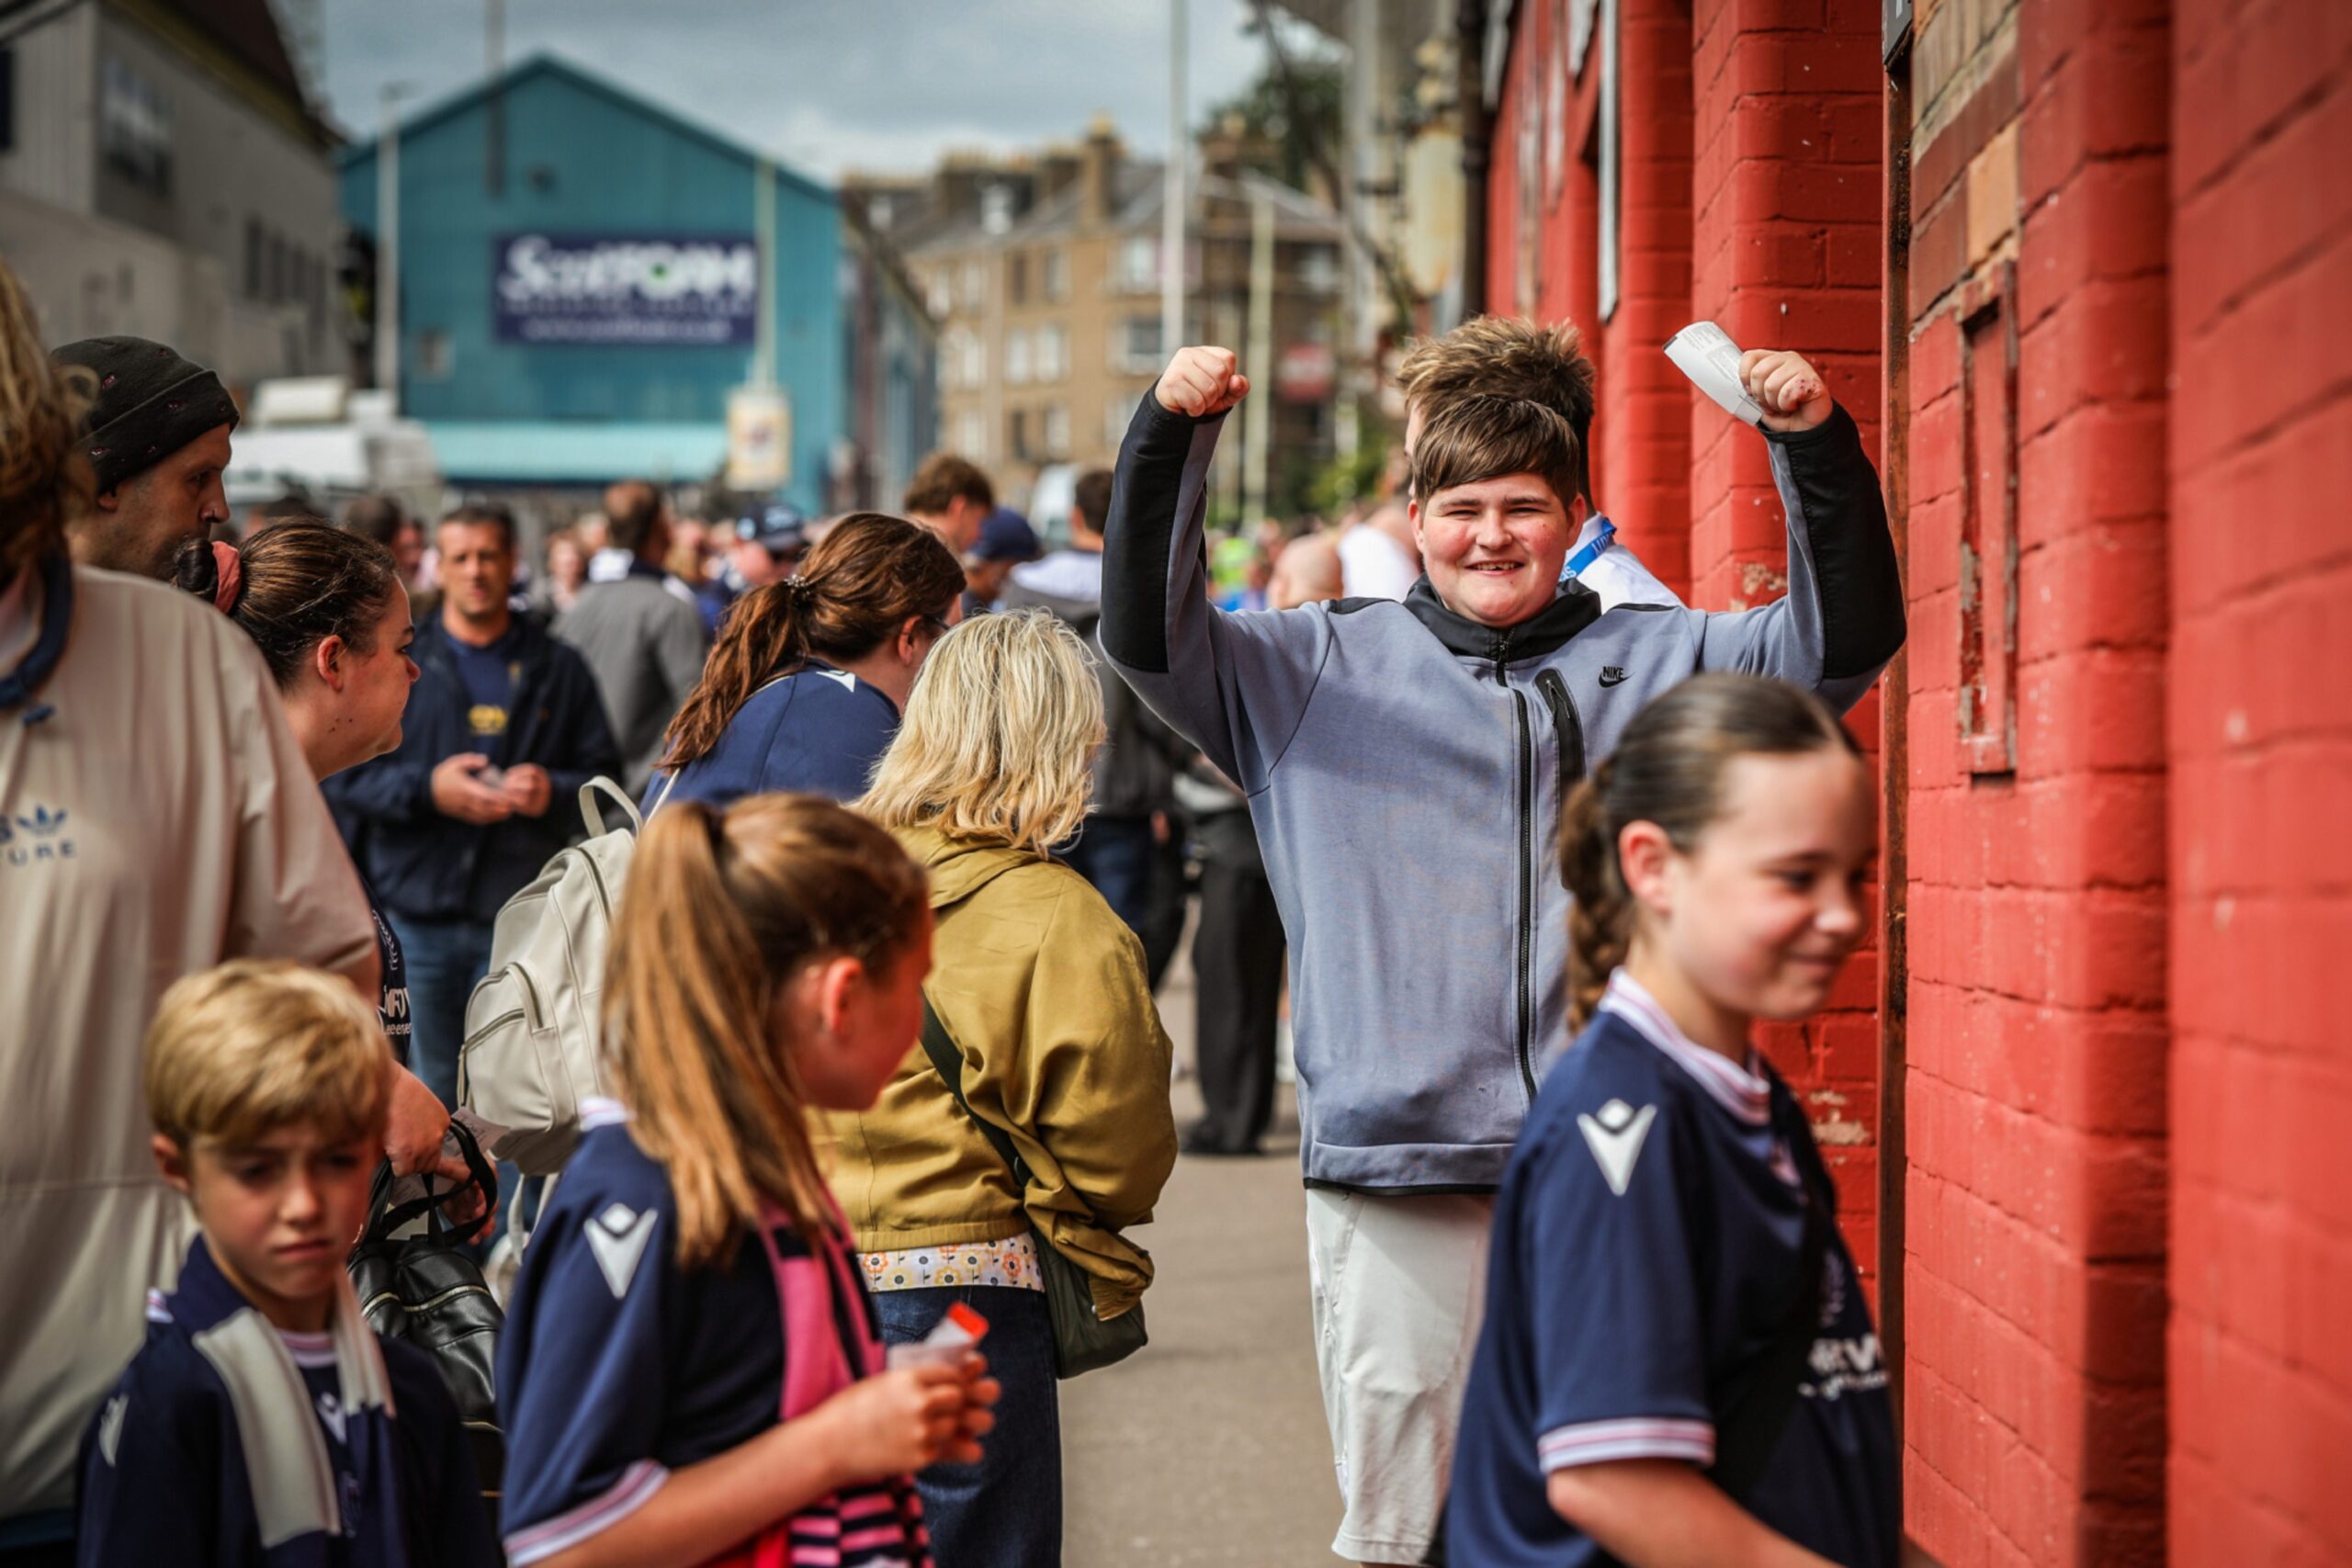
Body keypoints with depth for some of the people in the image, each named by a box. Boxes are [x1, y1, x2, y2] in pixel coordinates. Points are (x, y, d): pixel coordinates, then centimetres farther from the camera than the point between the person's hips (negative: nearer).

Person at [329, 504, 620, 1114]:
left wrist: (553, 790, -11)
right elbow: (348, 774, 3)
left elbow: (604, 771, 10)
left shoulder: (557, 670, 12)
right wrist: (427, 789, -13)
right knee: (431, 1092, 5)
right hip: (417, 913, 1)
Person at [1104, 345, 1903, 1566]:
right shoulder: (1317, 671, 10)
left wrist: (1812, 444, -9)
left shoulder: (1658, 663, 11)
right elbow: (1147, 631, 0)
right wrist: (1173, 433, -12)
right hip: (1395, 1167, 0)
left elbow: (1843, 638, 4)